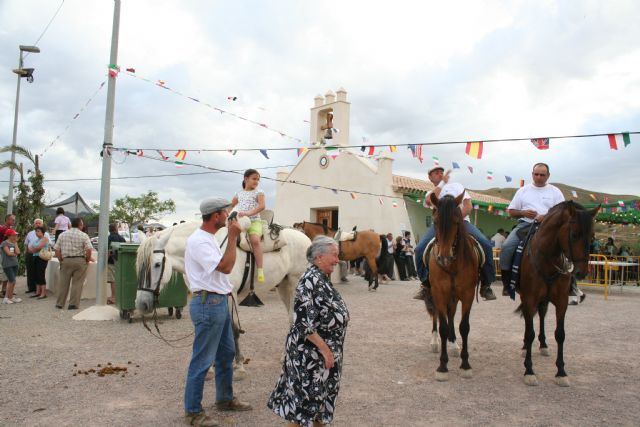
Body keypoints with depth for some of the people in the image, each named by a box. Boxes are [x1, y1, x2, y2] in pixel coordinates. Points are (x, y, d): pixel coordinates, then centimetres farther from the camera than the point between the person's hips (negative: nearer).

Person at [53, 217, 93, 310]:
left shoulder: (62, 235, 8)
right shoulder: (84, 236, -3)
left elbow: (57, 250, 4)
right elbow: (89, 250, -13)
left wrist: (61, 260, 12)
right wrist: (87, 260, 1)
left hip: (66, 260, 3)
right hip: (80, 261, -3)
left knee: (63, 282, 10)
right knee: (77, 283, 2)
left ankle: (59, 303, 16)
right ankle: (73, 304, 2)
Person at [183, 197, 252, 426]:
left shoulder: (210, 238, 13)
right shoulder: (198, 240, -18)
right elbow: (225, 267, -25)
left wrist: (226, 286, 8)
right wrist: (233, 238, -19)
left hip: (220, 302, 10)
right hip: (208, 304, -10)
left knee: (227, 353, 19)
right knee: (202, 360, -1)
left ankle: (225, 399, 34)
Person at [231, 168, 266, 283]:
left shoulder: (259, 192, 5)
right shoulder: (239, 194, 17)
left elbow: (262, 206, -13)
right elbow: (230, 206, 30)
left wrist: (248, 213, -25)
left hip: (254, 221, -5)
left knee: (255, 240, -30)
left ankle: (260, 270, -32)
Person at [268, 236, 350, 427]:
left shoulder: (323, 277, 7)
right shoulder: (311, 280, -22)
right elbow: (305, 323, -26)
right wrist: (325, 349, -21)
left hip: (326, 348, 10)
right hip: (311, 351, -10)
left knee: (323, 392, 19)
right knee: (305, 394, 2)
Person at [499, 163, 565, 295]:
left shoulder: (555, 192, 13)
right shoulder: (523, 190, 17)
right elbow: (511, 211, 17)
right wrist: (523, 213, -5)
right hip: (525, 225, 1)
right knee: (506, 247, -23)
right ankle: (507, 283, -12)